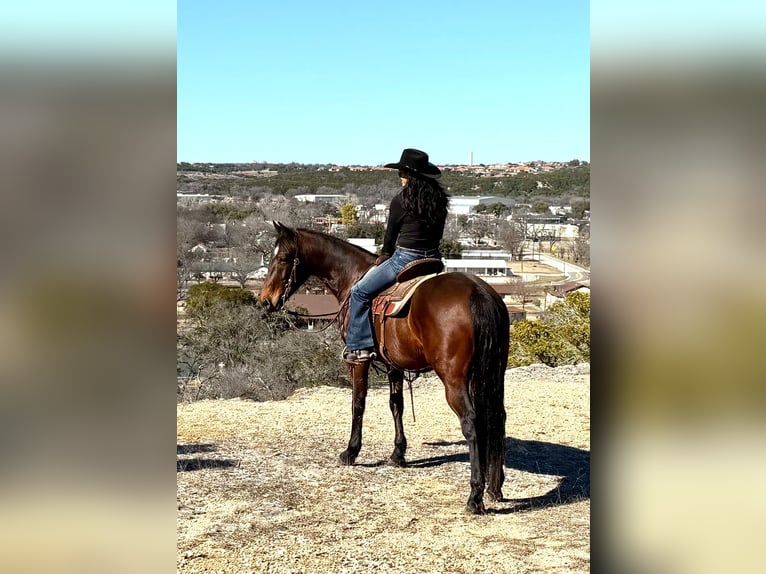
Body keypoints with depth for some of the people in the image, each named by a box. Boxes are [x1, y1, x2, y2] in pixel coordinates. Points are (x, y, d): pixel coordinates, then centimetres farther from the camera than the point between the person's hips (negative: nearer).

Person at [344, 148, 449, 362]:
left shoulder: (401, 200, -11)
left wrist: (384, 255, 20)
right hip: (432, 259, 7)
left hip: (405, 258, -7)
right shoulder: (439, 199, 5)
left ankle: (360, 346, -1)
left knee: (360, 292, 4)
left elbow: (391, 234, 1)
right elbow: (438, 234, 12)